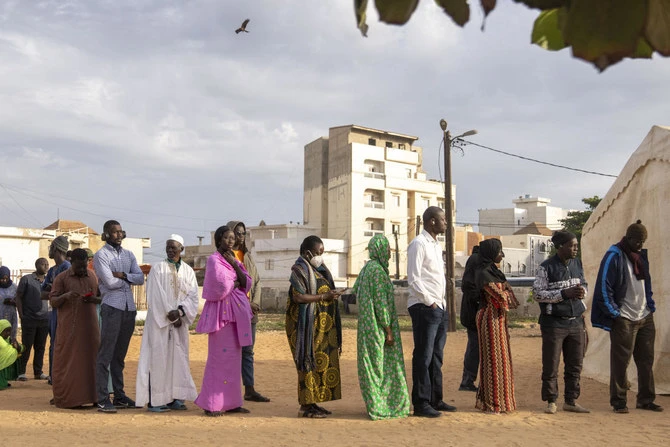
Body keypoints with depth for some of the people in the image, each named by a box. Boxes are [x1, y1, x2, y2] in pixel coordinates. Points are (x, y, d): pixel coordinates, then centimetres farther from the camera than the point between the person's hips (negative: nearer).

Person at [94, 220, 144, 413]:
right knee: (105, 355, -6)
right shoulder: (101, 255, -1)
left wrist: (123, 275, -9)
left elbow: (141, 278, 6)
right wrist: (129, 280, 2)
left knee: (120, 355, 12)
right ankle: (102, 400, -5)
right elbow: (109, 282, -12)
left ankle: (119, 396, 17)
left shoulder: (128, 254, 17)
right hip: (112, 307, -6)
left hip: (129, 308, 6)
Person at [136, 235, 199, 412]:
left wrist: (180, 311, -15)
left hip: (180, 322, 4)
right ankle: (155, 400, -2)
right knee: (158, 356, -5)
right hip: (160, 320, -4)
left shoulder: (188, 271, 10)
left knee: (178, 358, 4)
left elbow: (193, 296, 1)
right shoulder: (157, 268, 0)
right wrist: (170, 314, -14)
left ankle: (174, 397, 9)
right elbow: (156, 296, -8)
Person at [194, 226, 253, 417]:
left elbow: (246, 284, 7)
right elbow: (221, 286, -18)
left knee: (234, 358, 8)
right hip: (222, 310, -8)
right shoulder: (214, 260, -6)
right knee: (219, 357, -7)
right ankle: (211, 404, -1)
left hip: (236, 310, 8)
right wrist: (236, 283, -1)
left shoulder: (233, 260, 17)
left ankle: (230, 401, 14)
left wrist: (235, 265, -5)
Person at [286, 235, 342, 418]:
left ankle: (312, 402, 16)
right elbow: (298, 296, -20)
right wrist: (324, 297, -19)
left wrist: (332, 294, 5)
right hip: (308, 324, -9)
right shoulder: (300, 269, -11)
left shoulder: (318, 269, 16)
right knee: (309, 362, -7)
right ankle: (305, 406, -1)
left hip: (321, 325, 9)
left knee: (321, 361, 9)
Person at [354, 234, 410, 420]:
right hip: (378, 325, -9)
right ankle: (380, 408, 2)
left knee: (374, 363, 13)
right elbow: (381, 302, -19)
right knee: (380, 365, -3)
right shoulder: (377, 270, -17)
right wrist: (389, 330, -17)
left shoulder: (368, 267, 12)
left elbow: (355, 290, 20)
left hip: (368, 324, 9)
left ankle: (374, 404, 20)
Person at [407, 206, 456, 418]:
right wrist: (430, 302, -14)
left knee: (436, 357, 13)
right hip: (424, 307, -9)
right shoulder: (418, 244, -10)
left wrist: (442, 302, 12)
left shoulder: (436, 245, 18)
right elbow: (413, 279, -15)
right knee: (423, 357, -4)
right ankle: (421, 404, 2)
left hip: (440, 307, 9)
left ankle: (436, 400, 21)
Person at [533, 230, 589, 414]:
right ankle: (551, 401, 14)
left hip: (575, 321, 6)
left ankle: (571, 401, 21)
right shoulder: (546, 268, -9)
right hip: (554, 322, -6)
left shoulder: (577, 263, 9)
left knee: (575, 364, 10)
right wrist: (565, 293, -19)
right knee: (551, 365, 1)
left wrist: (582, 291, -4)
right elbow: (537, 294, -12)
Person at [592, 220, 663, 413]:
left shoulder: (642, 255, 12)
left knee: (646, 361, 11)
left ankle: (646, 400, 21)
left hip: (645, 318, 7)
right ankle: (618, 402, 9)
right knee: (620, 362, 0)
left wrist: (651, 307, 12)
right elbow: (603, 287, -13)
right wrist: (614, 314, -13)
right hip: (623, 320, -7)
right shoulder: (614, 256, -11)